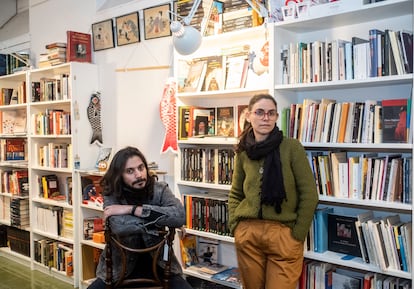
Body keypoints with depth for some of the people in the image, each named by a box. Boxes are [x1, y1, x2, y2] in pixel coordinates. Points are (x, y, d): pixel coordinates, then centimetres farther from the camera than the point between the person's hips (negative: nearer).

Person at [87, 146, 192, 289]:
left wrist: (132, 209, -27)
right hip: (121, 266, 0)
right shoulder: (111, 195, -11)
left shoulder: (160, 190, -10)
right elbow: (120, 226, -31)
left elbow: (180, 216, -30)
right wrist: (159, 218, -22)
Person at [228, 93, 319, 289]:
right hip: (247, 233, 4)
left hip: (284, 234, -3)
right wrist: (235, 225, 4)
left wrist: (297, 234, -7)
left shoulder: (291, 147, -6)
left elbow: (309, 194, -6)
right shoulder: (243, 152, 5)